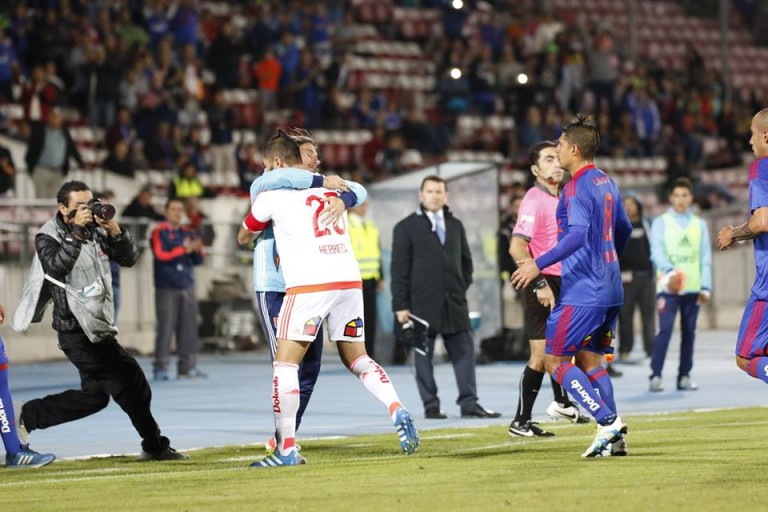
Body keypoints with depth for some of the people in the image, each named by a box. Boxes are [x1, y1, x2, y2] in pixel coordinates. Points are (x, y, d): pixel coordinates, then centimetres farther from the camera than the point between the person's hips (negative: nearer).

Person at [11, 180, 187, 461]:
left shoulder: (96, 231, 8)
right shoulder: (48, 237, -8)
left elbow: (129, 258, 3)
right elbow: (56, 266, -28)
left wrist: (115, 230, -13)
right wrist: (76, 232, -28)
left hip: (98, 327, 8)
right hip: (77, 330, -8)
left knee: (93, 396, 15)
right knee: (131, 379, -9)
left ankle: (28, 417, 22)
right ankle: (154, 445, 2)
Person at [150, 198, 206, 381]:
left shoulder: (189, 233, 15)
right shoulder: (159, 233, 1)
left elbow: (198, 261, 13)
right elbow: (161, 255, -13)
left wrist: (197, 250, -9)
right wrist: (184, 249, -18)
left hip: (187, 287, 5)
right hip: (166, 288, -5)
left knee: (189, 327, 2)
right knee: (165, 328, -7)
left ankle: (187, 367, 6)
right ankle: (161, 369, -3)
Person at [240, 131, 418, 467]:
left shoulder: (273, 194, 5)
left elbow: (244, 235, 22)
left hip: (309, 285, -6)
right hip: (350, 279, 6)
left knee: (285, 363, 0)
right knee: (357, 358, 17)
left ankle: (287, 448, -6)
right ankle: (398, 412, -4)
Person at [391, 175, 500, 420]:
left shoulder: (456, 225, 14)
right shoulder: (406, 228, 1)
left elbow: (466, 260, 23)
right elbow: (399, 269, -2)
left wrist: (463, 287, 9)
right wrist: (401, 305, -8)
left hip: (454, 303, 4)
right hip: (422, 303, -4)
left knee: (464, 352, 0)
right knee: (424, 355, 0)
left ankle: (469, 404, 1)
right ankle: (431, 406, 6)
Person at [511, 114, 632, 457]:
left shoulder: (577, 187, -13)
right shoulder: (606, 183, 15)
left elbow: (578, 235, -26)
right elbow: (624, 230, 27)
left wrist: (539, 264, -26)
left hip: (582, 291, -9)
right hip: (610, 289, 9)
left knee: (555, 360, -4)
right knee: (589, 360, 14)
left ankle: (608, 422, -15)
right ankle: (613, 439, 5)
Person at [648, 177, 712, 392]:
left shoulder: (700, 224, 13)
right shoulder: (661, 223, 3)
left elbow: (705, 258, 12)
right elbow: (657, 252, -10)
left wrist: (706, 287, 2)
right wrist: (669, 270, -29)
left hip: (692, 287, 3)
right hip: (668, 286, -3)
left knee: (689, 332, 5)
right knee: (665, 329, -12)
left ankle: (684, 376, 12)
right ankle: (655, 376, -10)